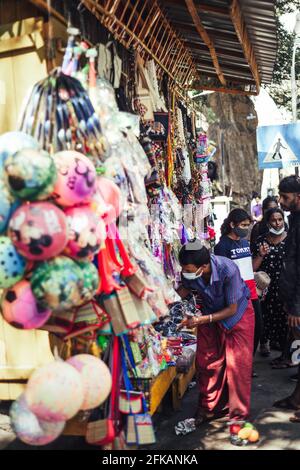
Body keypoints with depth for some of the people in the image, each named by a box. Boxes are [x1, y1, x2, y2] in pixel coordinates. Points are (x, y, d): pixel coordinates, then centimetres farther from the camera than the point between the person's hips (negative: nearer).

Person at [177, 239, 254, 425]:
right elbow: (185, 289, 0)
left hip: (237, 313, -4)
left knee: (236, 365, -3)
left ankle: (238, 414, 14)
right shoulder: (189, 270, -26)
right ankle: (208, 408, 25)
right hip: (210, 313, 4)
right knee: (206, 361, 7)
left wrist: (201, 320, -33)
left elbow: (232, 309, -27)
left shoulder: (228, 270, -39)